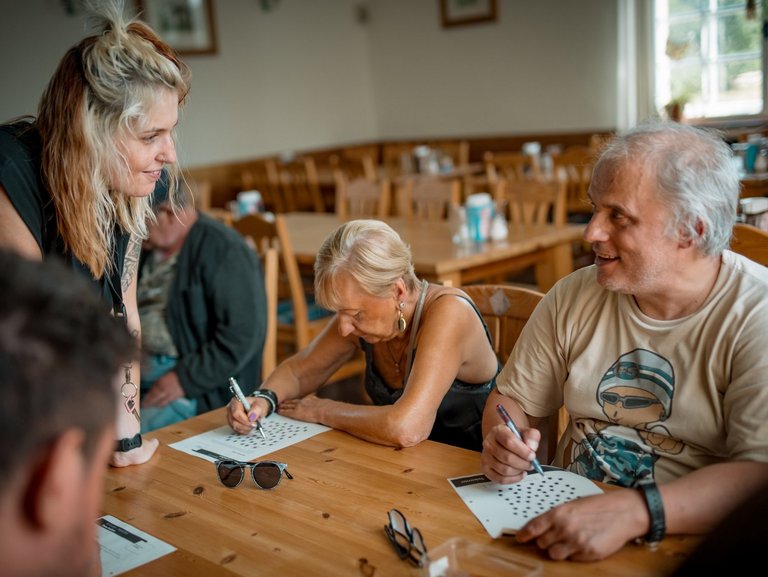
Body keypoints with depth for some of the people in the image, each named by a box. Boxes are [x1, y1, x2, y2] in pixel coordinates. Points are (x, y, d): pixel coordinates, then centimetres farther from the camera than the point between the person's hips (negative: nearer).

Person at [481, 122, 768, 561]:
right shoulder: (573, 298, 2)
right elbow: (512, 398, 12)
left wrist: (635, 512, -34)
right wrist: (501, 442, -11)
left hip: (688, 542, -3)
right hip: (567, 517, 4)